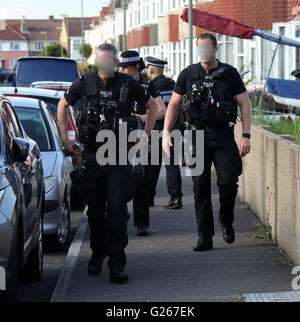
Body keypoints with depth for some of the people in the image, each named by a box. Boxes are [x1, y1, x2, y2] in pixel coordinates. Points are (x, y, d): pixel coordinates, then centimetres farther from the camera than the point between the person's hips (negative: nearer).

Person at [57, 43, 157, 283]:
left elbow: (152, 106, 17)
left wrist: (146, 136, 12)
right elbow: (63, 105, 19)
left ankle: (117, 264, -8)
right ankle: (97, 254, 27)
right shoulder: (85, 83, 2)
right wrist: (65, 138, 13)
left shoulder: (127, 84, 0)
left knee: (117, 209, -8)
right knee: (95, 209, 8)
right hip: (92, 155, 1)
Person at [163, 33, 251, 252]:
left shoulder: (230, 74, 2)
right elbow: (174, 104, 10)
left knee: (228, 182, -12)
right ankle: (205, 237, 6)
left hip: (224, 136, -1)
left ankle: (226, 221, 18)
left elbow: (245, 104, 3)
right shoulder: (188, 75, 6)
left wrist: (246, 136, -6)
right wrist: (166, 133, 0)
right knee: (200, 188, -1)